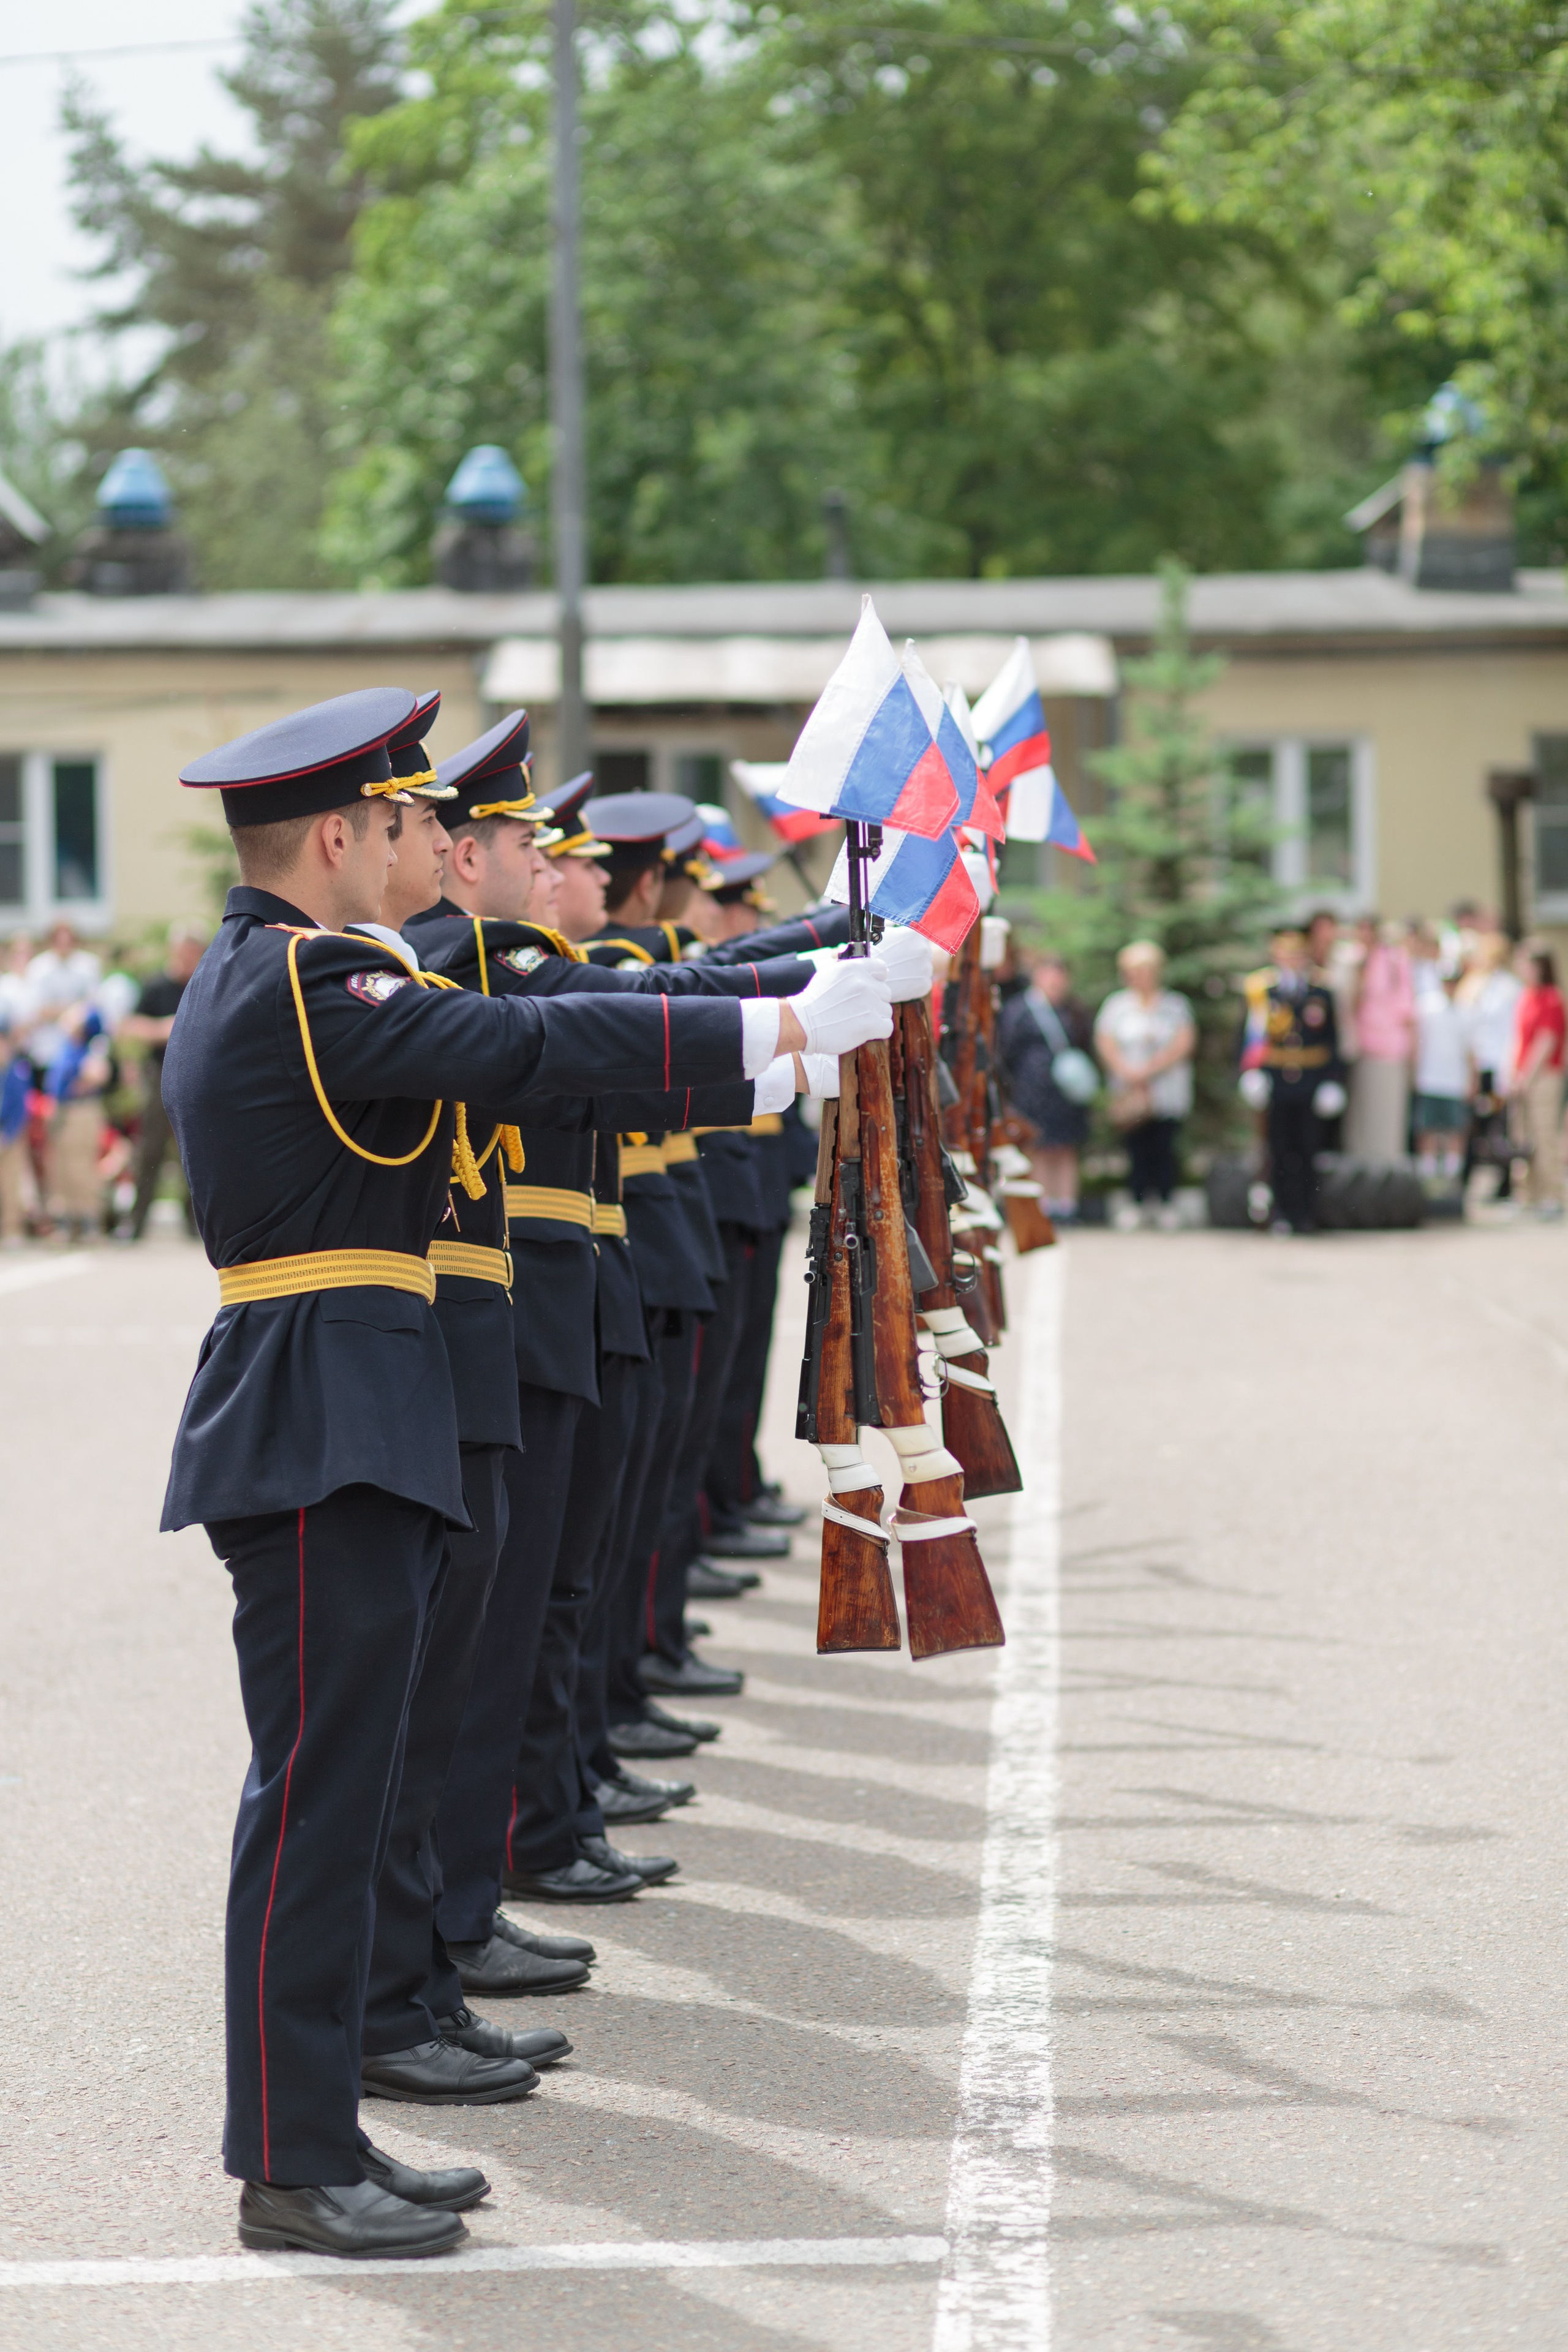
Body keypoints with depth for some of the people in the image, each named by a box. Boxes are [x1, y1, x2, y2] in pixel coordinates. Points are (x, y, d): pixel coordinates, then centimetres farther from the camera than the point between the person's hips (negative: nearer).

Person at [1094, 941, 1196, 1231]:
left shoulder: (1175, 1005, 8)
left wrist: (1148, 1070, -12)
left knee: (1163, 1147, -7)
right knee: (1136, 1148, -6)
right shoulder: (1116, 1005, 11)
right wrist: (1128, 1072, -14)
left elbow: (1184, 1044, -3)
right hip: (1129, 1093, 1)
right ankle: (1140, 1202, 2)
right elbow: (1105, 1042, 2)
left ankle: (1166, 1204, 1)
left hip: (1167, 1093, -1)